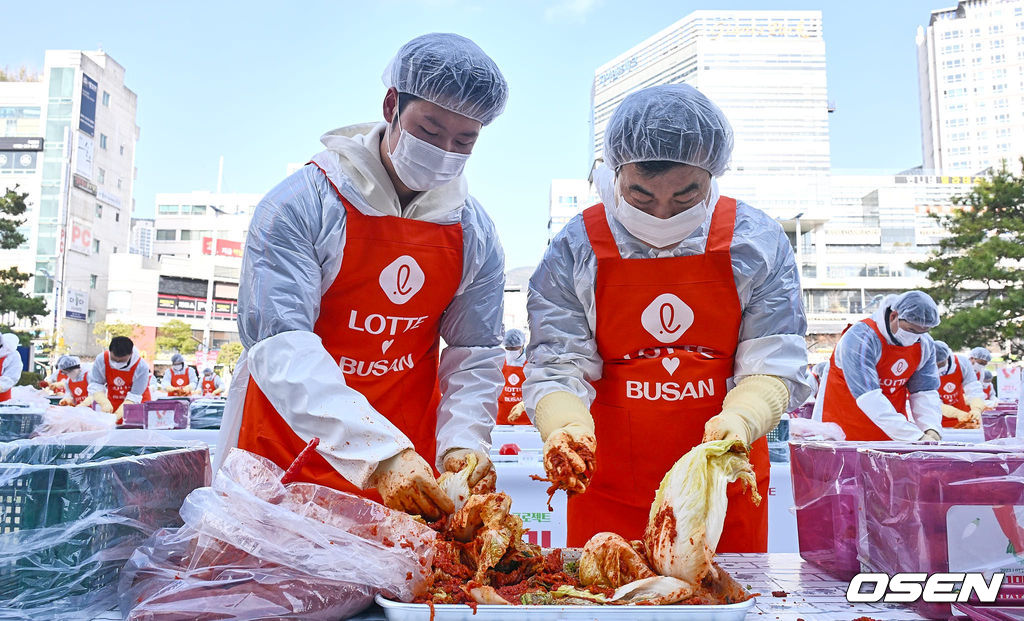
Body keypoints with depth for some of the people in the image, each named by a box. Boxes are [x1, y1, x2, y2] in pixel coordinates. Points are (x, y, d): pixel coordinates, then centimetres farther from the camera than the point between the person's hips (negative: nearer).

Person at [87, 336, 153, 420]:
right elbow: (94, 385, -15)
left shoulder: (141, 367, -25)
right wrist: (105, 403, -34)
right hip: (112, 403, 3)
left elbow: (134, 396, -24)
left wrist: (117, 415, -37)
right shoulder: (101, 360, -16)